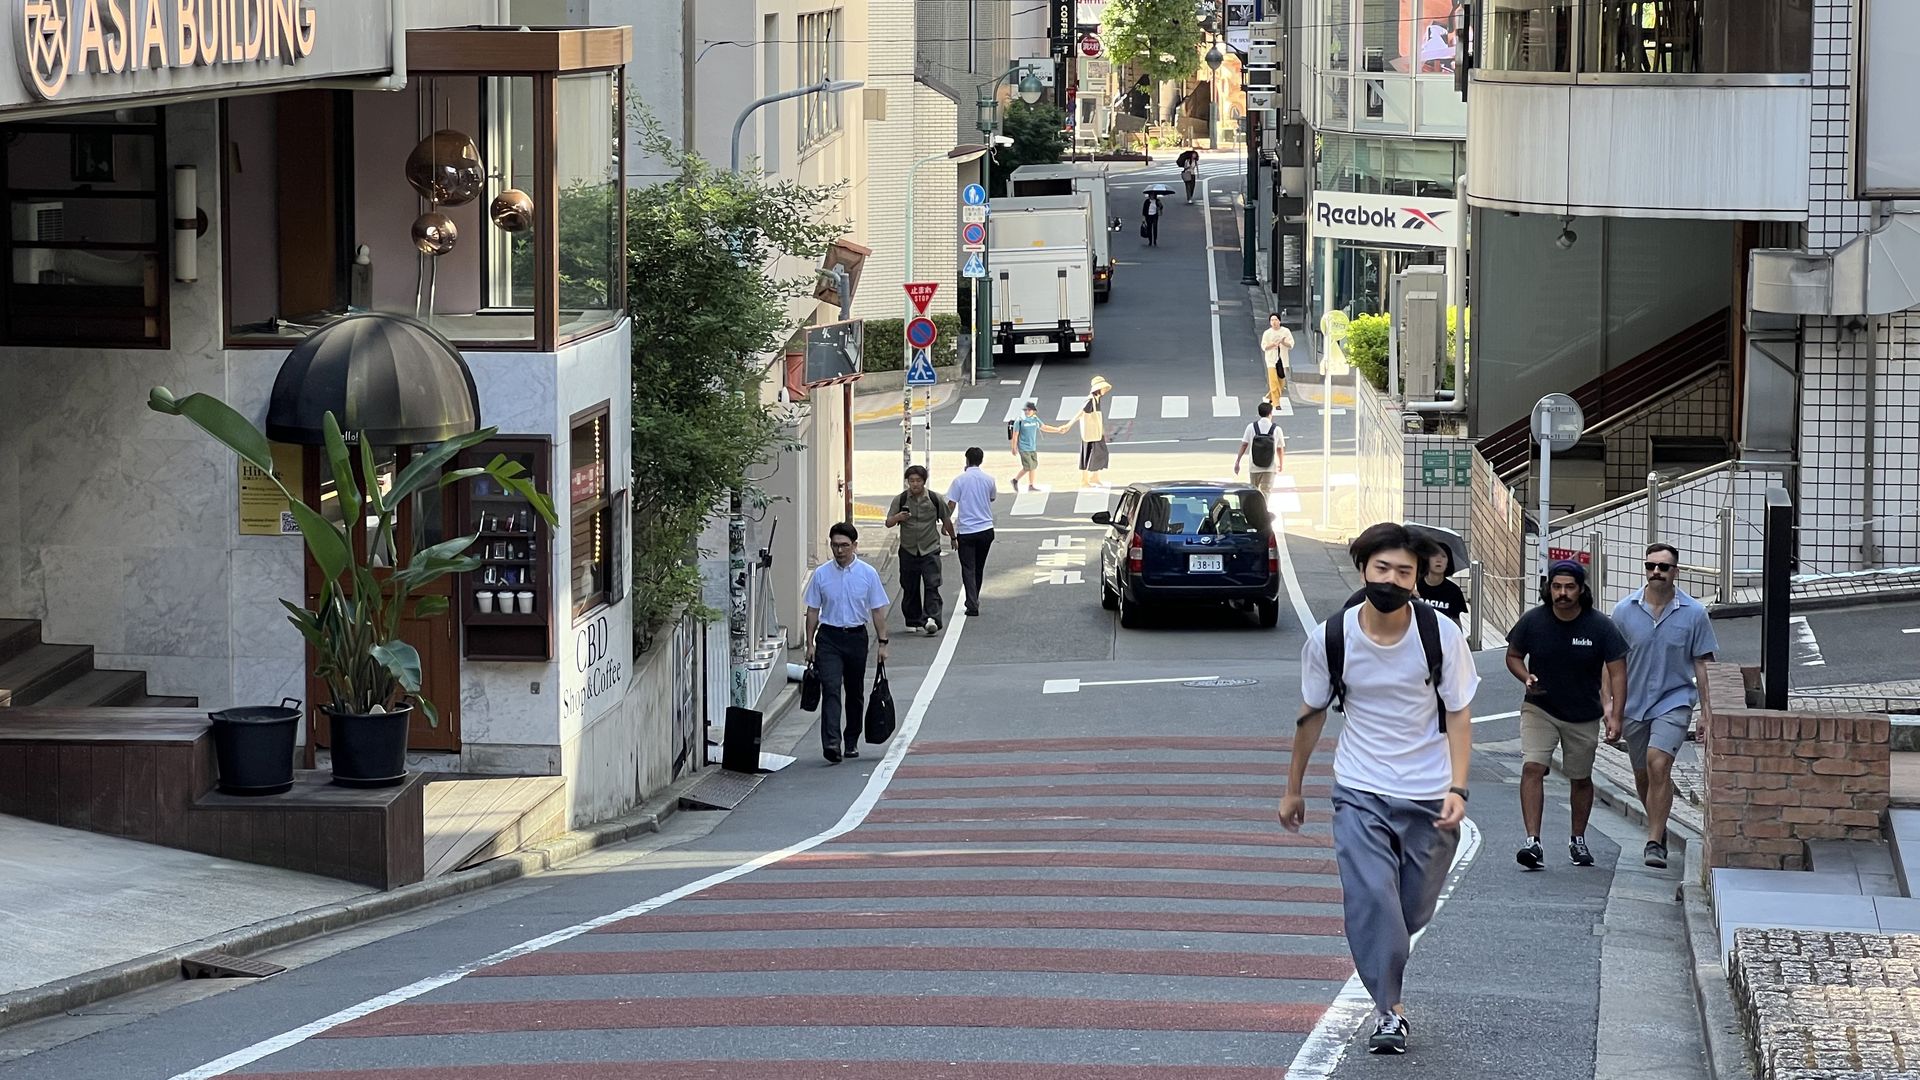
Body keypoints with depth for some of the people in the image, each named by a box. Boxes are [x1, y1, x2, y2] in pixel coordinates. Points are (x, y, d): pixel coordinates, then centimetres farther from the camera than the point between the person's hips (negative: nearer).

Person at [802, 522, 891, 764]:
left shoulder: (868, 573, -1)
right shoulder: (821, 574, 0)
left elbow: (877, 610, 3)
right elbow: (813, 610, 5)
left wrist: (882, 642, 0)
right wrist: (810, 643, 1)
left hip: (856, 636, 1)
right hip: (829, 637, -1)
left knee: (855, 692, 12)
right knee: (831, 690, -15)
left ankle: (852, 742, 27)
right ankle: (831, 744, -25)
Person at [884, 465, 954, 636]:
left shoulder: (935, 499, -3)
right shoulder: (900, 499, -2)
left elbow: (946, 519, 12)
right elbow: (888, 523, -3)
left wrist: (952, 537, 22)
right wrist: (898, 517, -24)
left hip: (930, 551, -2)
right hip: (908, 551, 2)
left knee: (932, 585, -14)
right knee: (910, 589, 7)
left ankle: (931, 619, -23)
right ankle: (913, 621, 20)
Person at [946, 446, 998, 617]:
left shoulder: (960, 480, -8)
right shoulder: (988, 479, 0)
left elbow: (951, 505, -10)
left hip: (966, 531, -3)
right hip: (986, 529, 3)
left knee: (968, 569, 0)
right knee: (979, 568, 17)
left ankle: (972, 605, -11)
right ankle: (974, 601, 29)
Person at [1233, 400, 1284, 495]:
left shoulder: (1251, 427, -4)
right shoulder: (1276, 429, -6)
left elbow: (1244, 445, -5)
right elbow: (1280, 449, 3)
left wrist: (1237, 462, 1)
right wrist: (1281, 464, 19)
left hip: (1254, 468, 1)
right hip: (1270, 467, -1)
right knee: (1266, 492, 0)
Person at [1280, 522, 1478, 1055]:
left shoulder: (1441, 634, -10)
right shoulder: (1329, 638, -8)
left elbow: (1458, 713, -2)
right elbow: (1312, 714, 6)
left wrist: (1457, 788, -13)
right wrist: (1294, 789, 14)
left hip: (1430, 796, 1)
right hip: (1360, 793, -1)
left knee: (1413, 910, 9)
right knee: (1371, 898, -17)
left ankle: (1383, 981, 37)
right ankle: (1389, 1010, -8)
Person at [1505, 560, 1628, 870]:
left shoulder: (1600, 627, -12)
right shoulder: (1532, 621, -9)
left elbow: (1617, 672, -8)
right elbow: (1513, 655, 6)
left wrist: (1615, 716, -17)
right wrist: (1527, 678, -16)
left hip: (1584, 715, 1)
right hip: (1540, 708, -1)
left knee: (1581, 779, 12)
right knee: (1533, 767, -19)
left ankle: (1578, 840, 32)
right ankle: (1532, 841, -22)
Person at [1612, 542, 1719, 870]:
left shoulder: (1693, 614, -4)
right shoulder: (1624, 610, 0)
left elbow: (1702, 665, 2)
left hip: (1674, 700, -3)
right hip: (1634, 704, 3)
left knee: (1658, 766, -22)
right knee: (1643, 776, 12)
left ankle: (1654, 842, -19)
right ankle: (1659, 828, 36)